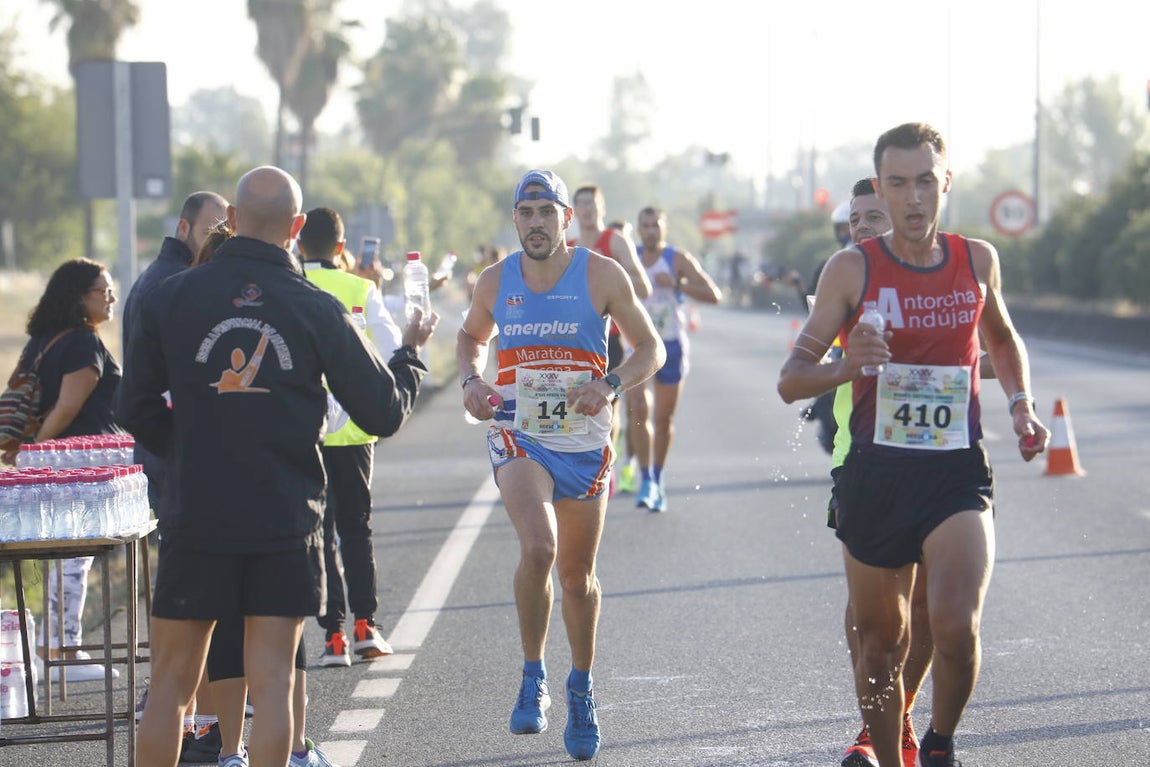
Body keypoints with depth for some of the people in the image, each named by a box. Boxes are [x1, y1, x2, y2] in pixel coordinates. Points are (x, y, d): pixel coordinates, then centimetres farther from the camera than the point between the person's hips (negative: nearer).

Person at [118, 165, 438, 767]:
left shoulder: (169, 299, -2)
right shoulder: (317, 310, -4)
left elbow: (135, 411, 3)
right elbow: (384, 413, 1)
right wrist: (411, 353, 20)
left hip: (195, 516, 1)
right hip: (286, 520, 0)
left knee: (171, 682, 9)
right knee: (271, 682, 2)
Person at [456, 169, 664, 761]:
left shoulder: (602, 275, -5)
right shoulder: (495, 281, 2)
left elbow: (650, 348, 0)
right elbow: (471, 337, 22)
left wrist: (610, 386, -18)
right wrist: (471, 381, 0)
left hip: (584, 442, 0)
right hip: (518, 437, 0)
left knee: (578, 575, 11)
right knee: (537, 547, -26)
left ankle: (581, 689, 33)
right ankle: (533, 679, -8)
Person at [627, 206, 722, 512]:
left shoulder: (678, 260, -3)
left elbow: (714, 295, -10)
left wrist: (676, 284, -21)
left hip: (671, 346, -1)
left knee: (664, 417, 7)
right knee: (638, 410, -16)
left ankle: (658, 479, 25)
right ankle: (645, 480, -14)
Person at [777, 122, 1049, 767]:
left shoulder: (978, 260, 5)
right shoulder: (853, 269, -3)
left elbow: (1002, 338, 27)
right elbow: (790, 380, -4)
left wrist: (1021, 405, 11)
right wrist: (846, 365, -23)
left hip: (958, 475, 0)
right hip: (875, 473, 0)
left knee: (956, 625, -20)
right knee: (881, 641, 10)